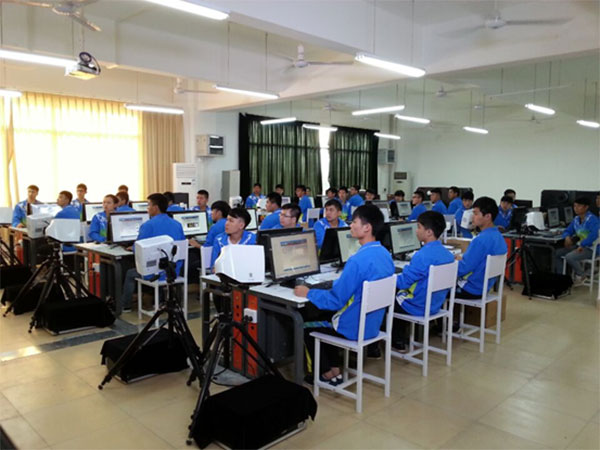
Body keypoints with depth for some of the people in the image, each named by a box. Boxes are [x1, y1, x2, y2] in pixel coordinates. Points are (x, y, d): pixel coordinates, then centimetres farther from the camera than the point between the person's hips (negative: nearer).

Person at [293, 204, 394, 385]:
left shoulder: (358, 260, -28)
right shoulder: (385, 254, -1)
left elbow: (335, 300, -23)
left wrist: (308, 293, -10)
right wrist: (338, 284, 17)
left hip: (353, 328, -8)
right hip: (372, 324, 8)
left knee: (305, 322, 15)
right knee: (318, 312, 26)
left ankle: (327, 373, 24)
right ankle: (335, 369, 25)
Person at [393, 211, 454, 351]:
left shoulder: (422, 256, -27)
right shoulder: (447, 254, -1)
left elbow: (403, 282, -21)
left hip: (418, 308, -8)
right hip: (435, 306, 8)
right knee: (398, 294, 28)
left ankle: (398, 342, 23)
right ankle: (402, 337, 32)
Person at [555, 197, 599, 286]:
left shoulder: (592, 219, -16)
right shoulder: (576, 219, 8)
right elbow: (568, 231, 15)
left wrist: (581, 246, -30)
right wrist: (567, 237, -9)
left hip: (591, 248, -8)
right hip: (579, 245, 8)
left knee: (569, 257, -30)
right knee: (556, 253, -4)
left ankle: (581, 276, -4)